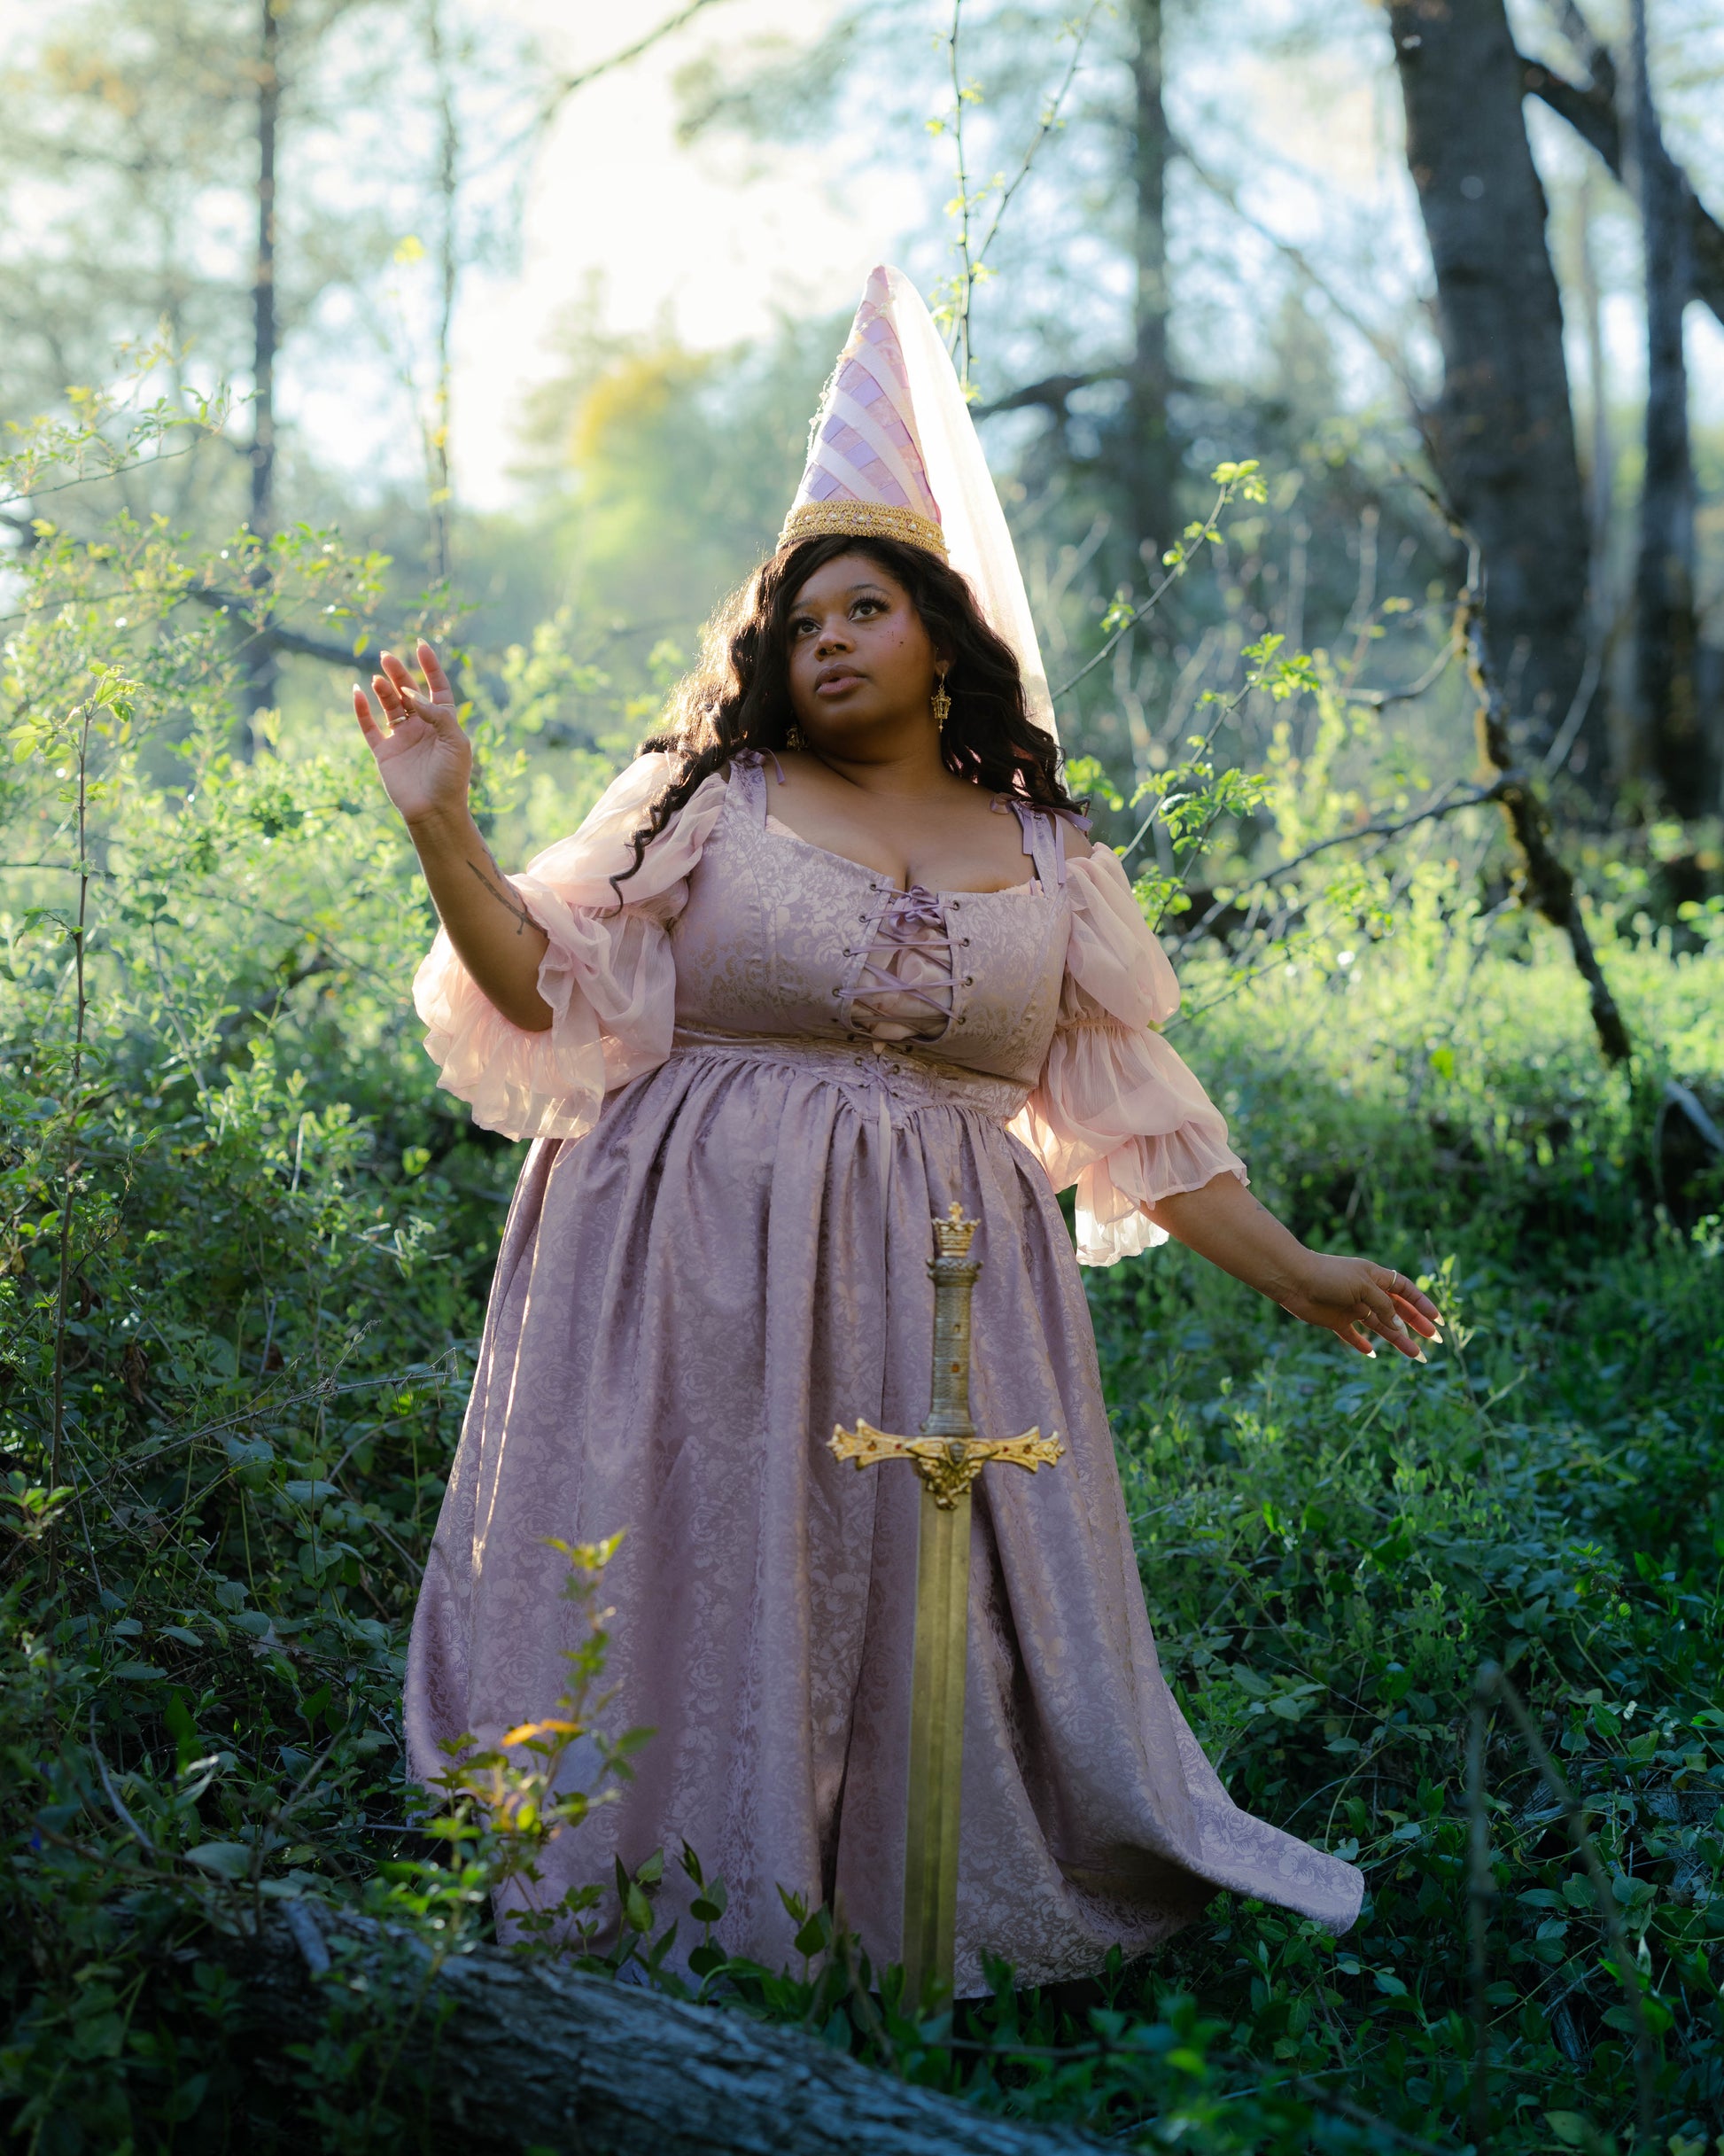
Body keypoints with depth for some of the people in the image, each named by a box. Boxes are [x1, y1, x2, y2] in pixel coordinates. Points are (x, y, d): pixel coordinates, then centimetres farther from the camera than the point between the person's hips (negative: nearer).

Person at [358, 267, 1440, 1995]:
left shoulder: (1041, 859, 11)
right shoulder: (709, 803, 6)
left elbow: (1128, 1108, 14)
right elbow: (548, 990, 2)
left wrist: (1294, 1273, 11)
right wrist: (439, 823, -10)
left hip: (942, 1290, 2)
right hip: (705, 1278, -2)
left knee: (946, 1617, 1)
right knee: (705, 1603, -1)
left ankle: (915, 1946, 17)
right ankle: (680, 1955, 14)